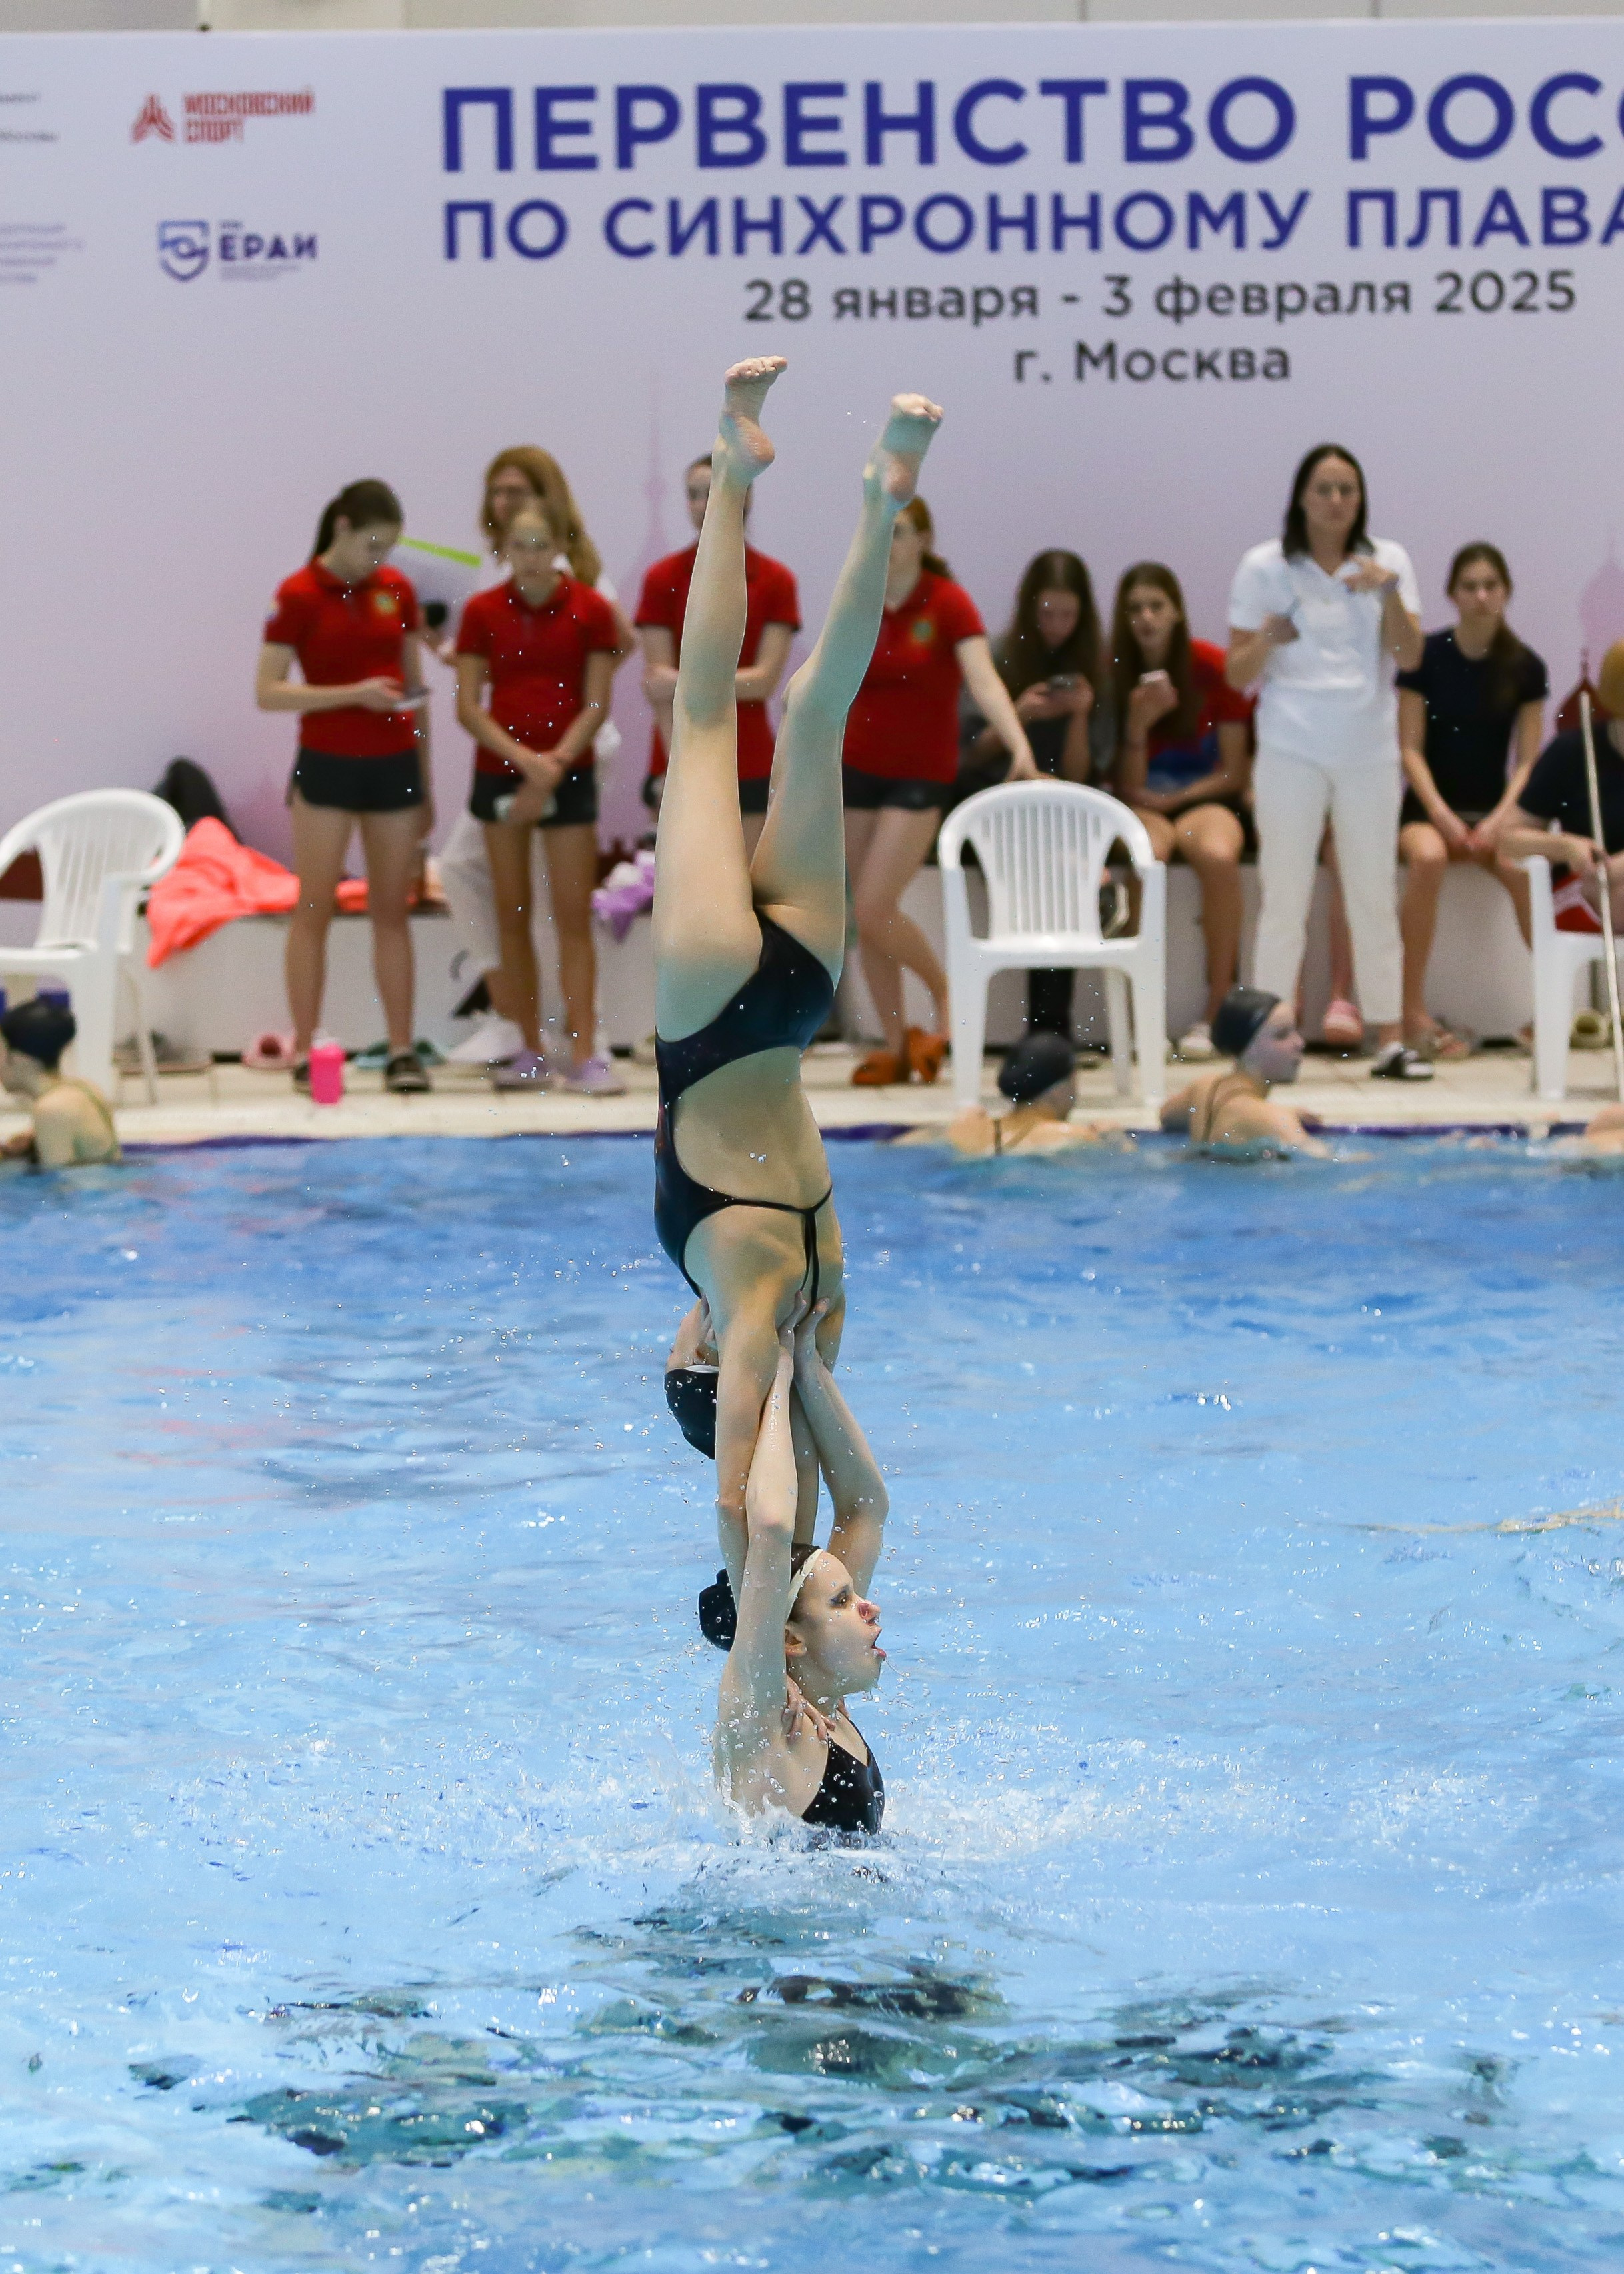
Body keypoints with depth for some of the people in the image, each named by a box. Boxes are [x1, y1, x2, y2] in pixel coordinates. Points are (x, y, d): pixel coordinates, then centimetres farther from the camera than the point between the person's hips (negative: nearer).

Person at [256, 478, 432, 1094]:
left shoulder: (397, 590, 7)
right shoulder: (300, 594, -7)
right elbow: (268, 692, -10)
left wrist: (426, 787, 14)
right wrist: (354, 694, -20)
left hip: (393, 766, 4)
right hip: (326, 766, -4)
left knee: (392, 910, 6)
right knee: (314, 910, -1)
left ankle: (402, 1051, 7)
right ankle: (305, 1054, 2)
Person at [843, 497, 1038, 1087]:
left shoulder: (948, 603, -9)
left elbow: (984, 681, -21)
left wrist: (1019, 746, -35)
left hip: (921, 773, -5)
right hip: (859, 767, 5)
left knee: (873, 909, -13)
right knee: (865, 918, 4)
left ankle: (948, 995, 10)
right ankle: (894, 1044, 14)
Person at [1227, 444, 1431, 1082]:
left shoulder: (1387, 560, 6)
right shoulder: (1265, 568, 2)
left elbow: (1409, 657, -3)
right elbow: (1237, 676, 1)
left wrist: (1388, 592, -17)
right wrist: (1267, 639, -19)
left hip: (1369, 749, 2)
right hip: (1292, 749, -2)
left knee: (1375, 897, 4)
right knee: (1286, 898, -3)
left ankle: (1391, 1040, 7)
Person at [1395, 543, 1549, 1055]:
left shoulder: (1525, 667, 4)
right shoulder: (1425, 657, -1)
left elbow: (1528, 760, 2)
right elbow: (1411, 748, -3)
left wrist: (1500, 821, -14)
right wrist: (1441, 815, -17)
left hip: (1493, 809, 1)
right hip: (1430, 806, -1)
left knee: (1526, 868, -33)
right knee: (1428, 857, -37)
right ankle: (1413, 1010, -31)